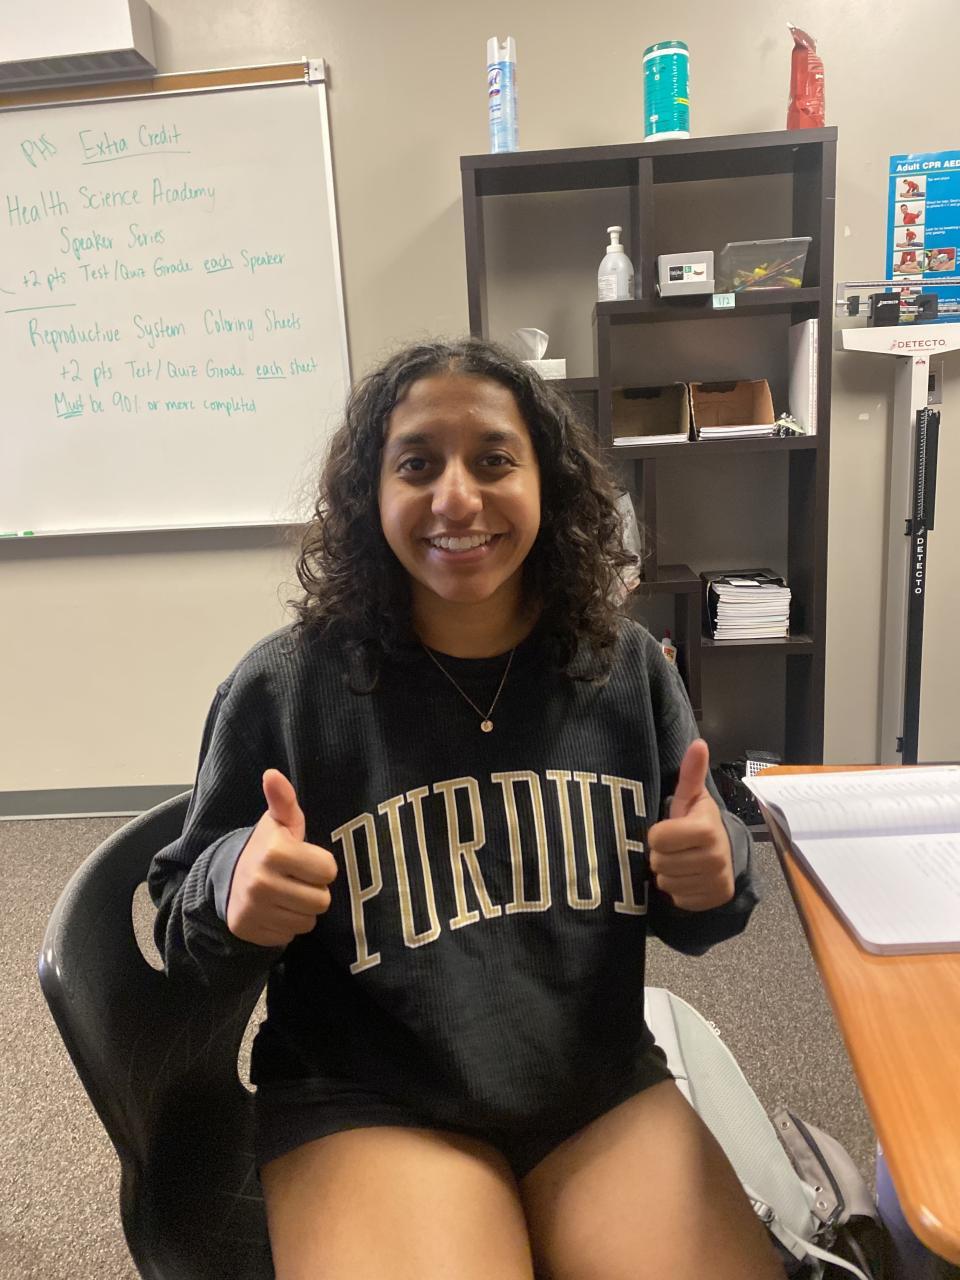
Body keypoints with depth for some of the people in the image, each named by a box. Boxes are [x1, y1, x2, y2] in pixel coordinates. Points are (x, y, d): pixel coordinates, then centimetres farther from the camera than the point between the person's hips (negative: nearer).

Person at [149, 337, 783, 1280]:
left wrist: (715, 875, -15)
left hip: (608, 1091, 4)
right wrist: (235, 887, -24)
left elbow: (683, 912, 8)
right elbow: (185, 937, -2)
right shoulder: (287, 688, -12)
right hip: (366, 1109, -2)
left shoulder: (628, 668, -3)